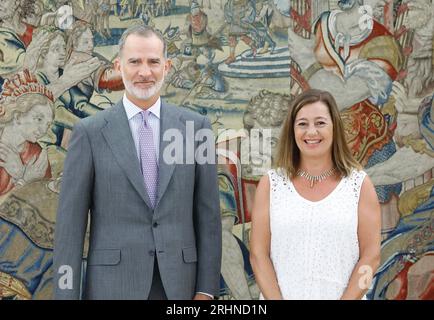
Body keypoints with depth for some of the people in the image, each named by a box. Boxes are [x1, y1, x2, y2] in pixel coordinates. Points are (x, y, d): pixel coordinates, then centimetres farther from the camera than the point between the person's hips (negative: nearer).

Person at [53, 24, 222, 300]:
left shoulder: (195, 126, 3)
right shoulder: (90, 132, -1)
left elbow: (208, 213, 4)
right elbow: (70, 222, -1)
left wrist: (206, 289, 0)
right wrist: (67, 293, -5)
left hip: (178, 285, 2)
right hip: (113, 285, -1)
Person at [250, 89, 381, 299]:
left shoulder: (360, 185, -3)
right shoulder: (270, 184, -2)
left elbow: (371, 256, -6)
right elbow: (258, 254, -5)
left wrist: (346, 299, -14)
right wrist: (275, 299, -14)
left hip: (343, 296, 0)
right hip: (280, 294, 0)